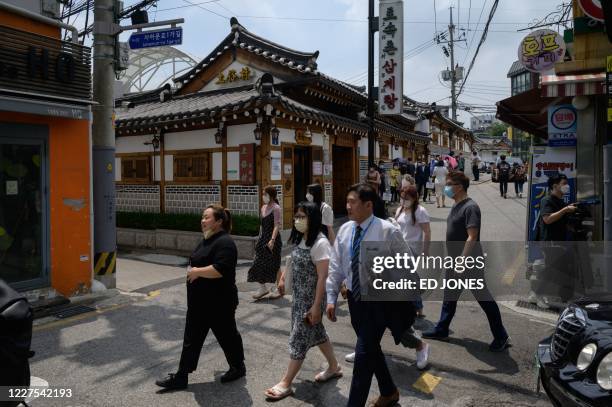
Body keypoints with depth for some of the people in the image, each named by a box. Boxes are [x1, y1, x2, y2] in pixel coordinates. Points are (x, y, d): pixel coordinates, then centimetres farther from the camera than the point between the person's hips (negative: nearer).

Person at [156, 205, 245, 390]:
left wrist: (197, 272, -21)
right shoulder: (207, 240, 11)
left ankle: (238, 368, 32)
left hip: (219, 304, -9)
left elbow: (220, 269, -31)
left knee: (227, 335, 11)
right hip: (199, 302, 9)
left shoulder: (224, 242, -20)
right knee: (191, 339, 13)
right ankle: (181, 377, 21)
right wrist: (192, 270, 9)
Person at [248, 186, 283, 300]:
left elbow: (277, 225, -18)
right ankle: (263, 288, 16)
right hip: (263, 238, 8)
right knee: (259, 263, 5)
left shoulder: (276, 208, -11)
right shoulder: (263, 207, 12)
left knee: (275, 264, 2)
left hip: (273, 239, -8)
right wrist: (260, 238, 17)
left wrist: (272, 240, -26)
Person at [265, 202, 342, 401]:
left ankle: (286, 383, 13)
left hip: (312, 299, -9)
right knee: (316, 332, 20)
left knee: (299, 338, 1)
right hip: (299, 297, 9)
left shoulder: (320, 243, -22)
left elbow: (323, 277, -23)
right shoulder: (299, 239, 4)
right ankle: (334, 367, 39)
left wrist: (316, 306, -22)